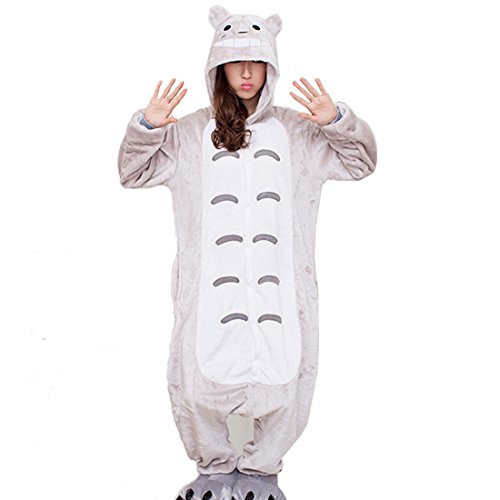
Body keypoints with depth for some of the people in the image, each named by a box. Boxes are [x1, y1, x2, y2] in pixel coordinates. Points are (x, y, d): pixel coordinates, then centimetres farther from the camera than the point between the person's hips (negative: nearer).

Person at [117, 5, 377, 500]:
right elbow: (134, 172, 12)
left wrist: (337, 120, -7)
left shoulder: (297, 131, 14)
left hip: (280, 289, 1)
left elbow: (360, 161, 13)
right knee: (195, 389, -3)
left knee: (285, 392, -1)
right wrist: (145, 126, -8)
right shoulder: (190, 133, 13)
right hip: (209, 290, 0)